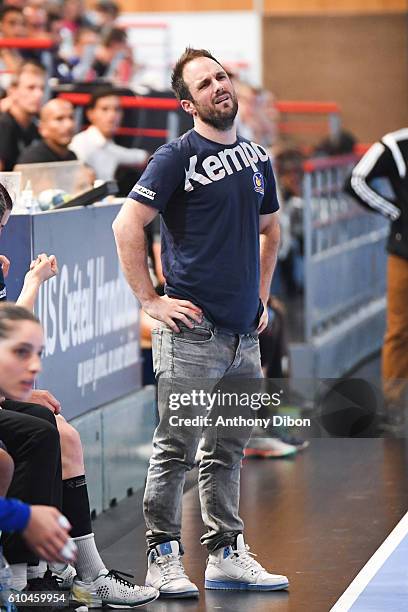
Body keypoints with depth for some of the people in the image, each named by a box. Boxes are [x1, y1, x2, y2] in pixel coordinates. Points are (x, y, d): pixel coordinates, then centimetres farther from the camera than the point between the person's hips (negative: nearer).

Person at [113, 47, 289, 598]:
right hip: (193, 331, -6)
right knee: (175, 451, -3)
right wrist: (151, 301, -12)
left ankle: (227, 554, 20)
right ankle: (163, 558, 4)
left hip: (244, 335, 6)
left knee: (228, 452, 12)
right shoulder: (178, 157, -6)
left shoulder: (257, 158, 14)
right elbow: (126, 226, -12)